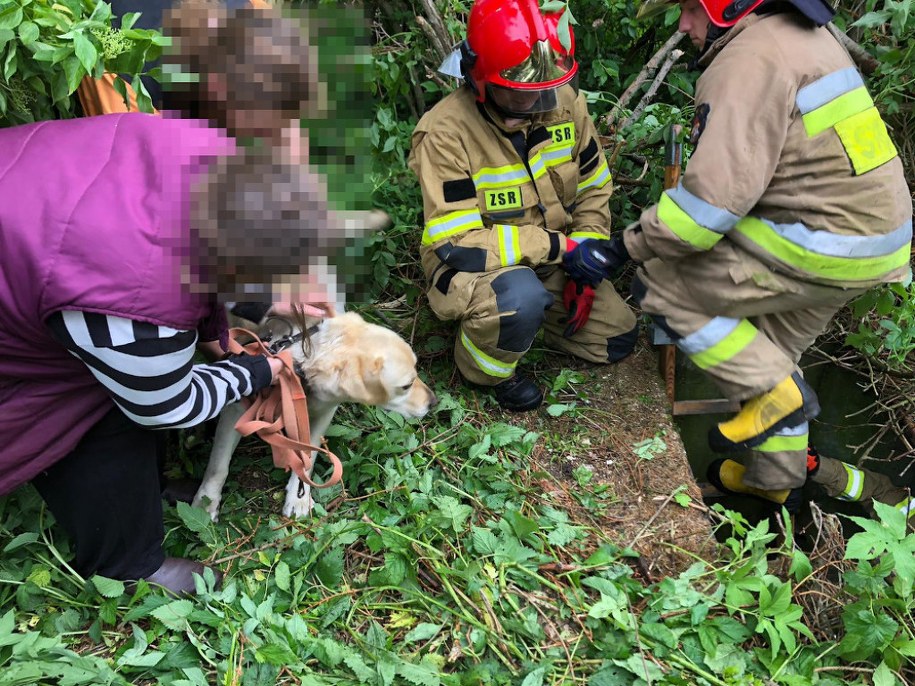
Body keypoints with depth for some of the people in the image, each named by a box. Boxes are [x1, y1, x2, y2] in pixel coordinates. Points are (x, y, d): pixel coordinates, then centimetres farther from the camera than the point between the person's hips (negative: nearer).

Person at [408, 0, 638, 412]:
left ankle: (520, 312, 24)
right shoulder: (445, 133, -27)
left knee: (617, 340, 8)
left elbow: (593, 190, 4)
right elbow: (458, 246, -30)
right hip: (472, 267, -6)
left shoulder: (564, 102, -9)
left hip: (549, 262, 6)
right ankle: (485, 368, -5)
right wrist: (558, 244, -28)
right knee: (522, 296, -39)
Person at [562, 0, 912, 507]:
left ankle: (775, 393, 4)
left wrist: (619, 250, -20)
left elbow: (715, 194, -27)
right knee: (769, 351, 24)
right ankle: (776, 475, 38)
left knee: (659, 286, -5)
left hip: (817, 250, -10)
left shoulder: (749, 60, -18)